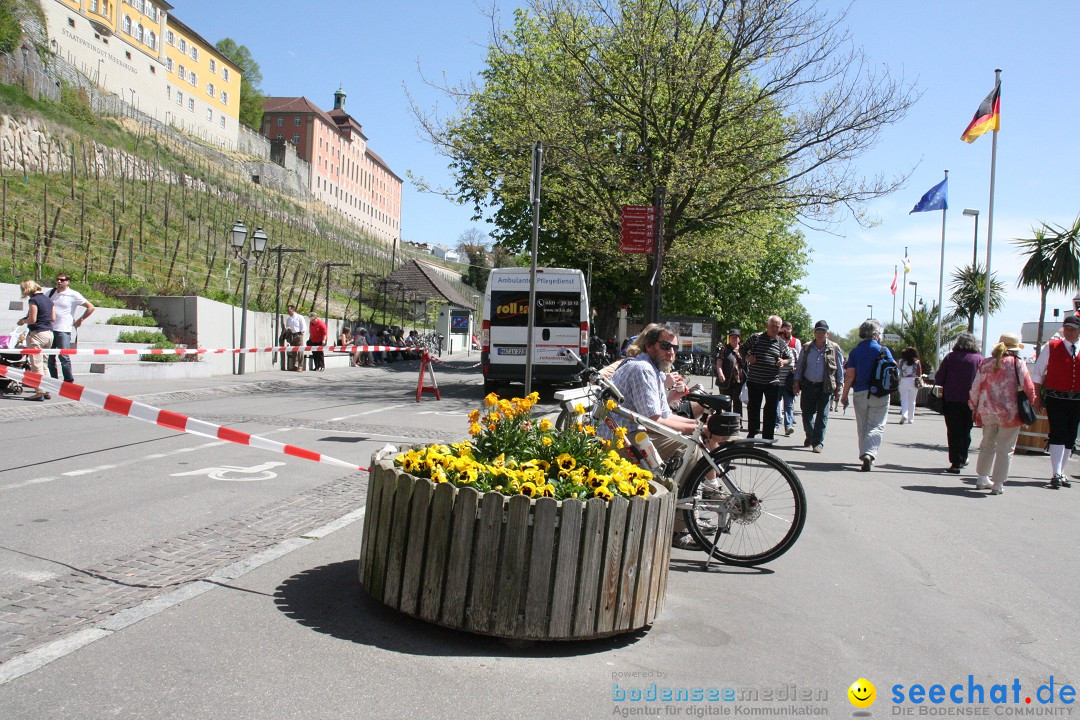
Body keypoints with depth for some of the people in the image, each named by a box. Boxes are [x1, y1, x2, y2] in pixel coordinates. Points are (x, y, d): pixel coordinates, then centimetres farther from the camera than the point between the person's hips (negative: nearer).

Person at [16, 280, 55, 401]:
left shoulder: (33, 300, -12)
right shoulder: (48, 299, 11)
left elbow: (32, 320, -16)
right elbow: (53, 318, 14)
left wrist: (23, 321, 3)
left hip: (37, 334, -8)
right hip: (49, 333, 8)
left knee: (37, 365, -3)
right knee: (44, 364, 15)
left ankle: (40, 392, -3)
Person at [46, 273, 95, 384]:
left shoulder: (73, 295, -2)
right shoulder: (51, 293, 12)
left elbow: (91, 307, -2)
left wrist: (80, 320, -1)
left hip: (63, 330, -5)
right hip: (50, 328, 5)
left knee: (64, 357, -7)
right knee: (50, 357, 8)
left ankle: (69, 381, -1)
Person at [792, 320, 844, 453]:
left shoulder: (834, 349, 0)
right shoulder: (807, 348, 6)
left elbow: (840, 370, 4)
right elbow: (799, 366, 11)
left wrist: (838, 387, 0)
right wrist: (797, 383, 5)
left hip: (825, 387, -2)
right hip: (808, 386, 2)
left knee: (822, 415, -2)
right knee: (806, 413, 6)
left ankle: (818, 442, 4)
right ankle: (810, 436, 29)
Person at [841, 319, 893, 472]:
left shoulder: (855, 351, 1)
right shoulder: (883, 350, -3)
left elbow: (850, 375, -3)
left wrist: (844, 395, 3)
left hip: (860, 393, 2)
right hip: (880, 394, -2)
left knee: (862, 427, 14)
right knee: (876, 426, -3)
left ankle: (865, 455, 20)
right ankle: (869, 454, -22)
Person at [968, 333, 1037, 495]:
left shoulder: (985, 363, 5)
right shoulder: (1017, 363, -7)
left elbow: (975, 388, 7)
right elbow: (1028, 387, -7)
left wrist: (974, 408, 18)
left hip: (987, 411, 4)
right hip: (1009, 412, -4)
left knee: (987, 445, 19)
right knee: (1005, 449, 3)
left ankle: (982, 479, 27)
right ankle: (998, 485, 5)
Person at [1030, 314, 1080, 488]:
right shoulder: (1051, 347, 0)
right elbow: (1037, 373, 5)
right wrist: (1037, 398, 1)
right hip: (1055, 399, -3)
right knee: (1058, 435, -12)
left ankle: (1060, 473, 21)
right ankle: (1056, 474, -13)